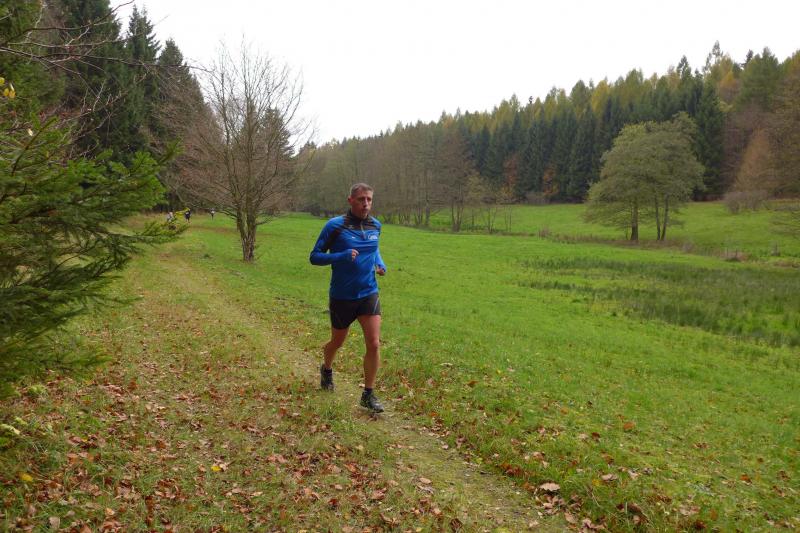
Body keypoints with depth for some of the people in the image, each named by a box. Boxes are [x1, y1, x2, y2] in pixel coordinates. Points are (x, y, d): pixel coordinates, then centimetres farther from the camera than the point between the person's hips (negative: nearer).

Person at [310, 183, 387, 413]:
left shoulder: (375, 225, 2)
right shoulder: (335, 226, -12)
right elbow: (314, 257, -10)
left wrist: (380, 263, 2)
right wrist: (342, 256, -26)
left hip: (369, 294, 3)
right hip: (341, 297, -2)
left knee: (374, 344, -9)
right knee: (337, 342, 17)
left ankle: (369, 394, 6)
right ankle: (326, 369, 51)